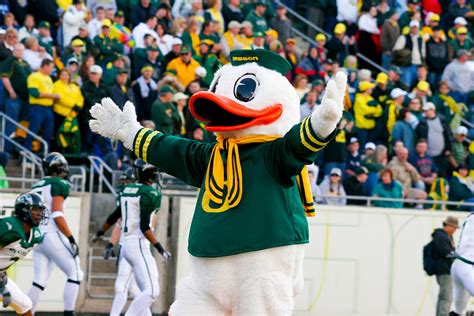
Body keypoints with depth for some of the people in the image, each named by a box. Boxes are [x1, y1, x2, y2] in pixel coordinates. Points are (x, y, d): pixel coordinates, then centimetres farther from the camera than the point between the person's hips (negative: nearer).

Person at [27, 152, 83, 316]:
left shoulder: (36, 187, 18)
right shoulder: (59, 185, -5)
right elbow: (57, 214, -15)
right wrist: (71, 239, -14)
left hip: (37, 238, 8)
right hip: (52, 235, -7)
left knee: (40, 281, 8)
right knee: (75, 274, 1)